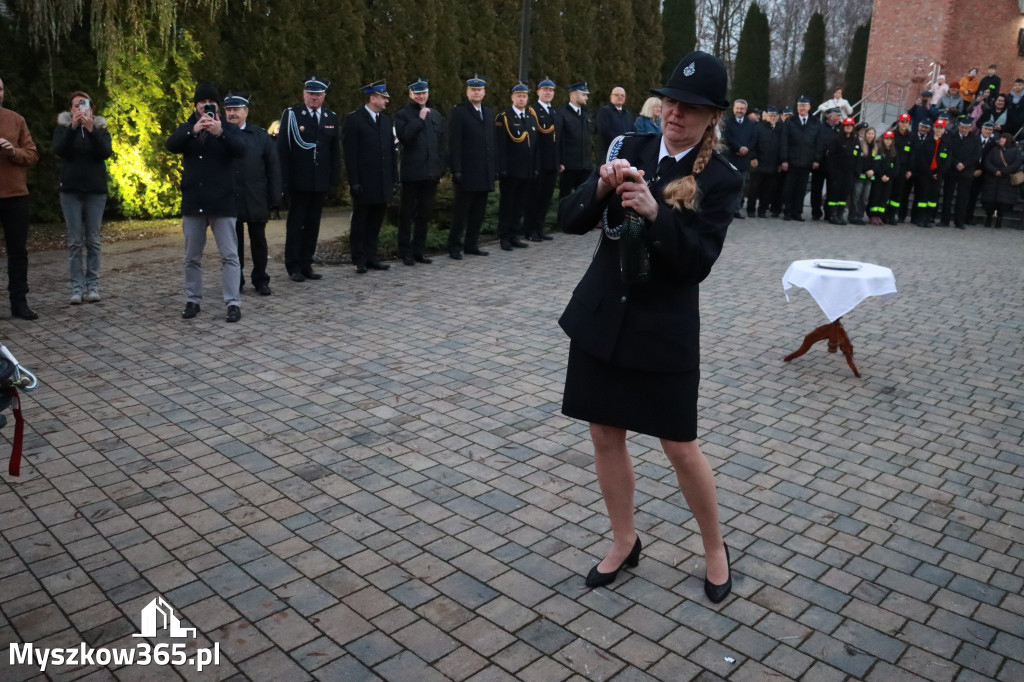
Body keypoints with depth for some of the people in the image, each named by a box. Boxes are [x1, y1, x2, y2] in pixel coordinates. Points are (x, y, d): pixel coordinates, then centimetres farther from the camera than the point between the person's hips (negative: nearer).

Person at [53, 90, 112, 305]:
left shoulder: (100, 128, 8)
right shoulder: (63, 127, 7)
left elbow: (106, 152, -10)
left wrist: (90, 129, -22)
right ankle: (77, 287, -1)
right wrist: (73, 126, -21)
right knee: (75, 241, -2)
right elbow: (59, 150, -11)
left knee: (93, 240, 1)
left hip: (96, 190, 0)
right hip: (71, 191, 0)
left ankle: (93, 285, 4)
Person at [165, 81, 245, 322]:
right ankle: (193, 300, 20)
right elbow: (171, 145, -9)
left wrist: (220, 133, -30)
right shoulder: (186, 129, 10)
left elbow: (240, 151, -14)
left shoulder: (228, 129, 4)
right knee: (192, 257, 10)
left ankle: (233, 302, -2)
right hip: (193, 202, 3)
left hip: (222, 202, -3)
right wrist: (194, 130, -25)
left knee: (229, 255, -5)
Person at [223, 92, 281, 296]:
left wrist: (274, 198, -3)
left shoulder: (261, 136, 4)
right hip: (228, 201, 0)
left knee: (258, 241, 8)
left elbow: (273, 168, 3)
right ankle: (235, 281, 17)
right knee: (233, 242, 7)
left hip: (256, 201, 0)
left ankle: (261, 280, 18)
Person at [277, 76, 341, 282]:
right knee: (295, 224, 3)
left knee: (313, 224, 8)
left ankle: (306, 265, 16)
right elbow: (282, 150, -4)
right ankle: (293, 267, 10)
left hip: (320, 182, 3)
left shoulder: (332, 118, 9)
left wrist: (334, 181, 3)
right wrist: (285, 180, -10)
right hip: (298, 181, -3)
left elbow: (335, 153, 10)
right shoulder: (291, 115, -1)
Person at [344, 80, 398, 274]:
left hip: (383, 184, 6)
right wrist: (354, 182, -15)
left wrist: (395, 179, 10)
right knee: (360, 223, 3)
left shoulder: (386, 120, 15)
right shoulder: (354, 119, -5)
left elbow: (392, 152, 16)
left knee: (375, 223, 10)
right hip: (364, 184, -6)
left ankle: (370, 257, 18)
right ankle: (359, 261, 10)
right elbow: (350, 154, -9)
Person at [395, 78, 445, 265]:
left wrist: (440, 170, 9)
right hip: (411, 172, -4)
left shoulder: (435, 115, 13)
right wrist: (420, 119, -16)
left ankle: (419, 250, 17)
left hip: (431, 172, 4)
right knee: (408, 213, 3)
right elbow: (404, 138, -17)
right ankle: (406, 252, 10)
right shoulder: (403, 114, -1)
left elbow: (441, 145, 13)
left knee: (425, 214, 9)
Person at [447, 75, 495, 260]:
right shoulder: (458, 113, -3)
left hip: (486, 172, 6)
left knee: (478, 211, 9)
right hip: (467, 172, -6)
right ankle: (454, 247, 5)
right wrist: (456, 170, -15)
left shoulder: (489, 113, 16)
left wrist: (495, 167, 10)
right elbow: (454, 144, -9)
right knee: (461, 211, -2)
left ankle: (472, 244, 17)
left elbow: (492, 141, 16)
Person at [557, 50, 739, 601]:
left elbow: (697, 262, -16)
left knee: (681, 449, 6)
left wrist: (654, 210, -29)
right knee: (606, 437, 12)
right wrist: (602, 187, -22)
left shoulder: (720, 179, -6)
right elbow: (569, 220, -2)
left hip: (664, 329, -4)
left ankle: (714, 548, 31)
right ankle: (625, 542, 33)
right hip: (600, 318, 4)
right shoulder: (632, 150, 3)